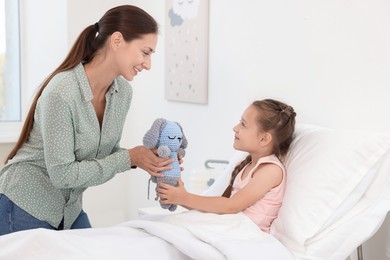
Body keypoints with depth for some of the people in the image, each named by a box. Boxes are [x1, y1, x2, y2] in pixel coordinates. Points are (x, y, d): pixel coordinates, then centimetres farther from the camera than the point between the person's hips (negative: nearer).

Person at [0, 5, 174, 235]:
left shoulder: (123, 92, -5)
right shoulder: (61, 92, -27)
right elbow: (62, 174, -25)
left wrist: (142, 158, -12)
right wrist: (129, 158, -24)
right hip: (25, 208, -7)